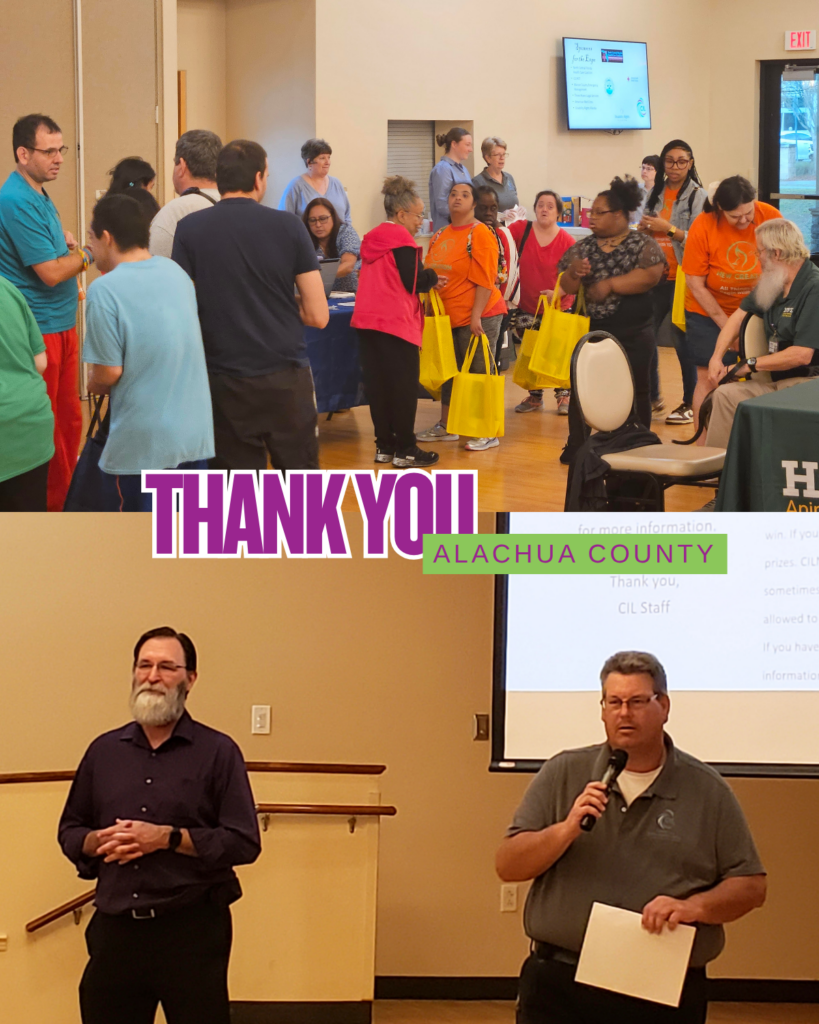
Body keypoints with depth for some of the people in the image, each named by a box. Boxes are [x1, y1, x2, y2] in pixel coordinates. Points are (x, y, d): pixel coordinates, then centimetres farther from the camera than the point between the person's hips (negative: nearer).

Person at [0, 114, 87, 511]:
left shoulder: (39, 196, 11)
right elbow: (50, 273, -20)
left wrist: (65, 242, 3)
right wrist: (88, 252, -7)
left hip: (62, 326, 9)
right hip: (37, 333, -9)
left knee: (69, 420, 15)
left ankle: (65, 500, 26)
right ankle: (49, 506, 8)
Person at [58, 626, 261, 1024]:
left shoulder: (218, 752, -1)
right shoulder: (103, 751, 10)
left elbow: (244, 842, -7)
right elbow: (70, 830, 15)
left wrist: (168, 838, -15)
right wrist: (98, 840, -7)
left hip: (192, 929, -3)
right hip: (114, 929, 4)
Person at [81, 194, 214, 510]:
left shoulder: (104, 289, -16)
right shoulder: (176, 272, 7)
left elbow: (109, 372, -15)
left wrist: (93, 385, 7)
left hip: (145, 437, -6)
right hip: (195, 429, 6)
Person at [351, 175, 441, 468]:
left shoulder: (373, 239, 17)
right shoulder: (402, 240, -9)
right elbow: (412, 282, -13)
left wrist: (427, 278, 16)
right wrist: (433, 278, 7)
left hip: (366, 320, 8)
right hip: (396, 321, -8)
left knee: (377, 384, 9)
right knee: (403, 386, -2)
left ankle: (384, 446, 14)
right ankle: (404, 450, 1)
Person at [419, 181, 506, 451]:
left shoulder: (480, 234, -10)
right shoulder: (442, 235, 12)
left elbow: (485, 279, -15)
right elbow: (429, 271, 21)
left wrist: (476, 316, -19)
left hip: (477, 317, -8)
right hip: (448, 316, 8)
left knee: (479, 373, -4)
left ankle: (488, 433, 1)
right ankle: (445, 427, 26)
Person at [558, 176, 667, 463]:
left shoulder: (643, 245, -4)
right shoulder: (583, 247, 8)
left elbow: (651, 274, -20)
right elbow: (566, 287, 7)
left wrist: (611, 283, -22)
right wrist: (574, 274, -16)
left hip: (633, 334, -3)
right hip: (590, 329, 3)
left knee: (636, 390, 4)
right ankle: (576, 446, 12)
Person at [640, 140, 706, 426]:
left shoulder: (697, 195, -5)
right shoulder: (654, 193, 12)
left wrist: (668, 229, -18)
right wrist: (643, 229, 1)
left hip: (681, 276, -6)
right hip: (654, 274, 6)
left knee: (681, 338, -4)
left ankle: (690, 403, 5)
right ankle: (652, 396, 19)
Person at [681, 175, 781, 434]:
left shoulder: (771, 217, -14)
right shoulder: (703, 227, -18)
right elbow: (696, 284, -11)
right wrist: (725, 325, -12)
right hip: (709, 313, -2)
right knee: (709, 378, -3)